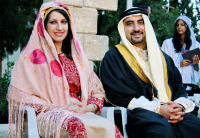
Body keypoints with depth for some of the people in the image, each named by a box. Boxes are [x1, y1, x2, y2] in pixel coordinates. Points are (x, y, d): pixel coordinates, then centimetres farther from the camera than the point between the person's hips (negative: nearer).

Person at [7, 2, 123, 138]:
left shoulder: (77, 57, 20)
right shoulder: (31, 57, 7)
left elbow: (96, 90, 19)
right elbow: (21, 97, -1)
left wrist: (89, 108, -4)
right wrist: (60, 108, -10)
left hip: (80, 114, 5)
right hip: (48, 115, -4)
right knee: (77, 125, -39)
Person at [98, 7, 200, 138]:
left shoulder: (163, 57, 23)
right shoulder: (113, 57, 7)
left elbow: (180, 88, 20)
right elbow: (117, 94, -4)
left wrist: (180, 107, -6)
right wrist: (158, 109, -13)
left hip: (168, 111, 5)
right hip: (135, 113, -4)